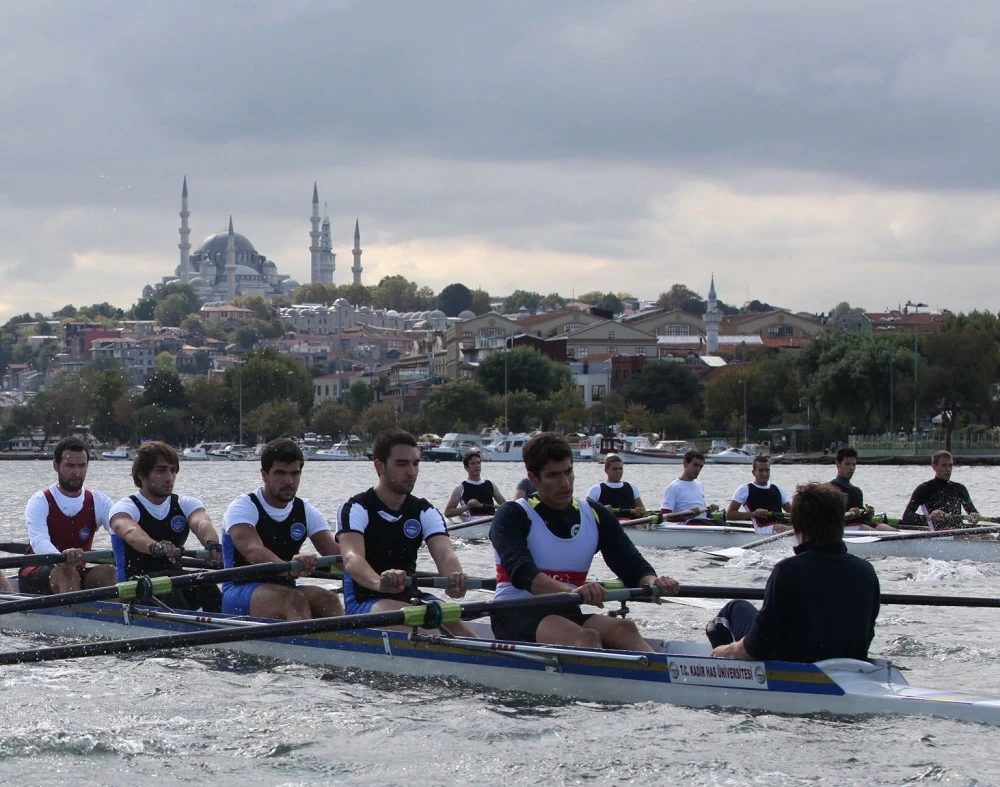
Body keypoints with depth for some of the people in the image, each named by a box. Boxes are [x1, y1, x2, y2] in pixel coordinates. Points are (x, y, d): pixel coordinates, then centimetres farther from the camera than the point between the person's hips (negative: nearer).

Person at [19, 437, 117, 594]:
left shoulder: (98, 502, 3)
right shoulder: (40, 502, -9)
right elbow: (39, 541, -28)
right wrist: (61, 558, -52)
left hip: (79, 575, 4)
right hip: (34, 580, -4)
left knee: (108, 572, -25)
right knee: (66, 573, -34)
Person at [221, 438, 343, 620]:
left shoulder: (306, 512, 11)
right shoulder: (244, 507, -6)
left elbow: (335, 552, -5)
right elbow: (252, 551, -27)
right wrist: (287, 566, -47)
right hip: (239, 593, -5)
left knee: (327, 599, -26)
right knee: (293, 599, -33)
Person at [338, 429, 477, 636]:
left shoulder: (424, 512, 9)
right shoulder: (356, 509, -6)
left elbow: (444, 554, -10)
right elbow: (352, 559, -25)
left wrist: (455, 579, -36)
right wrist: (379, 583, -49)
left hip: (411, 600, 5)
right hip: (365, 603, -5)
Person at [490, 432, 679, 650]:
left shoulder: (595, 516, 13)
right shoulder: (513, 515, -3)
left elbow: (632, 567, 5)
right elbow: (520, 571, -21)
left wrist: (652, 582, -22)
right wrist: (572, 591, -40)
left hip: (566, 615, 5)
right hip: (516, 616, -5)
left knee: (623, 629, -27)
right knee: (586, 638, -35)